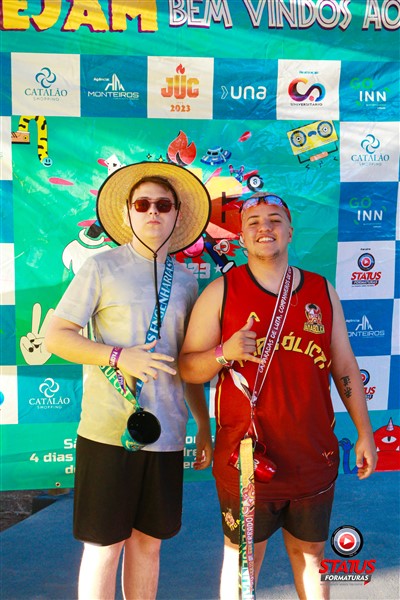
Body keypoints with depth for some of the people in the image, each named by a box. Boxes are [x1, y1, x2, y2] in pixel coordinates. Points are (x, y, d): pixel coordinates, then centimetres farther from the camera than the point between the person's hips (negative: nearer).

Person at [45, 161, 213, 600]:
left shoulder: (185, 280, 10)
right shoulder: (101, 268, -2)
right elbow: (55, 336, -5)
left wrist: (204, 426, 16)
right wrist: (118, 357, -18)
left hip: (166, 433, 4)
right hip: (109, 431, -4)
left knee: (148, 541, 15)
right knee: (104, 545, 7)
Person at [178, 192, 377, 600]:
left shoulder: (322, 291, 5)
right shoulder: (221, 292, -4)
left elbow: (344, 366, 10)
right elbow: (187, 368, -4)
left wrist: (364, 432, 10)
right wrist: (225, 353, -23)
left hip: (314, 459, 3)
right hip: (246, 459, -2)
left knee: (310, 554, 20)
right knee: (242, 557, 13)